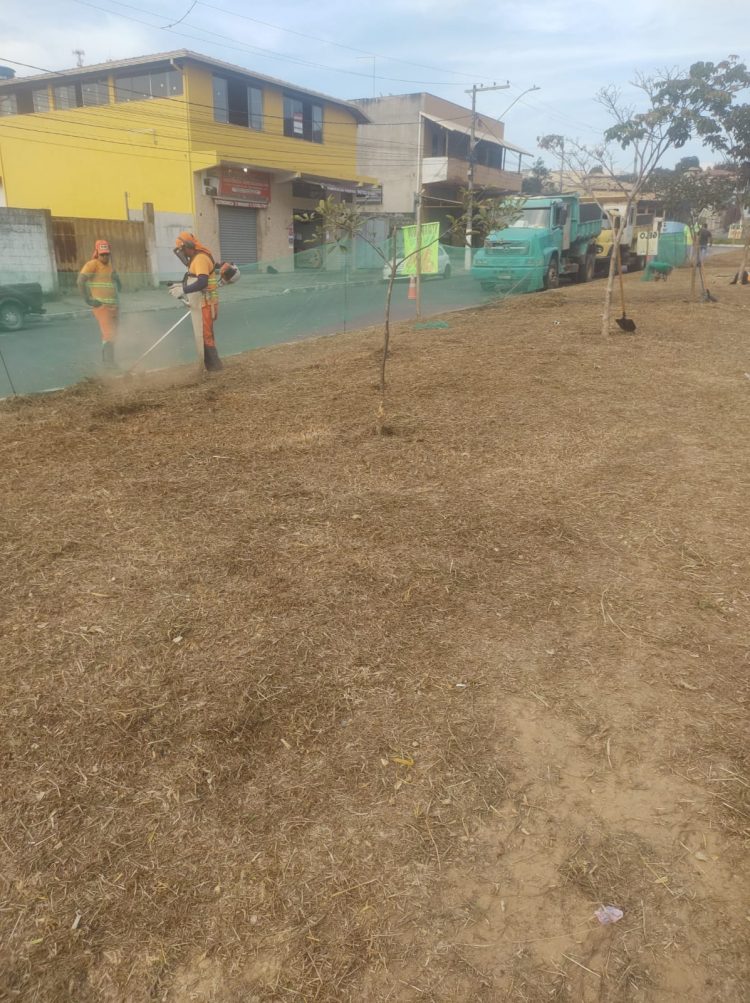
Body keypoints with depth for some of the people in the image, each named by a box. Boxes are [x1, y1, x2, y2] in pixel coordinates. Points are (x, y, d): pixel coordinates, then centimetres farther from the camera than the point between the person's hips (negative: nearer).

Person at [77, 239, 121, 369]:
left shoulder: (111, 266, 15)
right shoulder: (92, 265, -8)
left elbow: (119, 286, 23)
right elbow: (80, 282, -17)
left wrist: (116, 278, 3)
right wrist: (88, 300, -18)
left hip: (114, 305, 8)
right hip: (101, 305, -8)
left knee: (113, 335, 13)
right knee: (108, 334, -14)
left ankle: (107, 358, 26)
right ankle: (109, 360, -7)